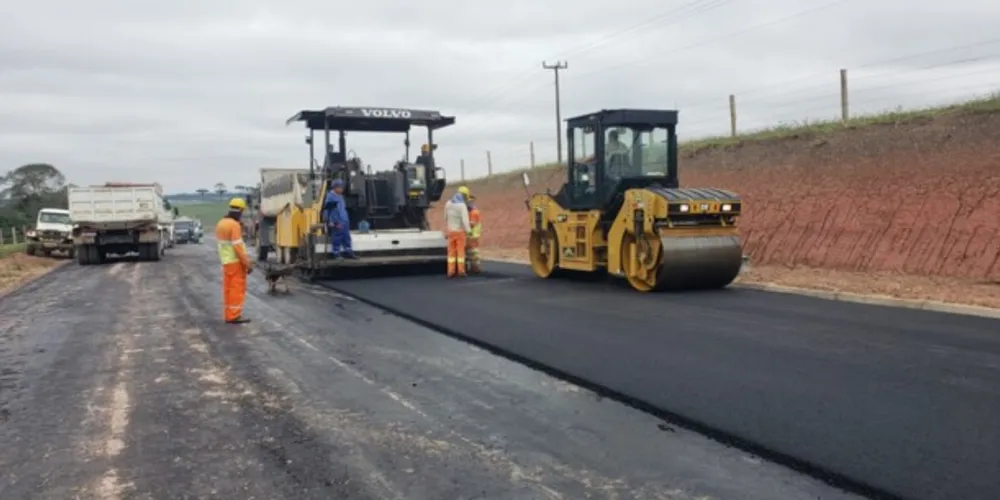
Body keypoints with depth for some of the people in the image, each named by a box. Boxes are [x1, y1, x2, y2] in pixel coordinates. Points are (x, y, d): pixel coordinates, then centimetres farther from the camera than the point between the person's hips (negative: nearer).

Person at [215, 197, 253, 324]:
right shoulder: (235, 225, -17)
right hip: (236, 262, -9)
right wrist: (248, 263, -18)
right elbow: (237, 247, -21)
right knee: (237, 288, -4)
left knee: (228, 288, 12)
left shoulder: (221, 223, 11)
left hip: (226, 261, 9)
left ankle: (228, 315, 16)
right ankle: (234, 316, -4)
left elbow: (222, 243, 15)